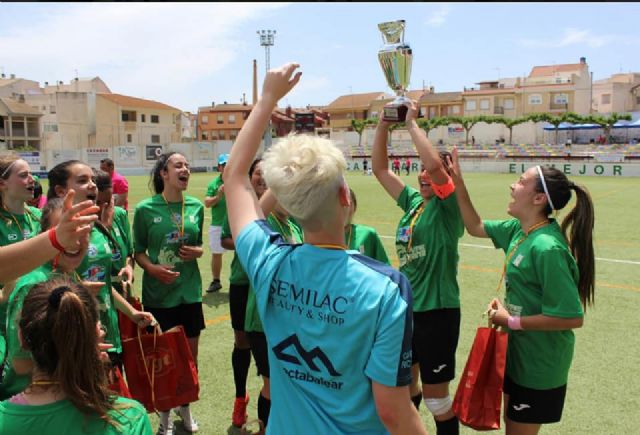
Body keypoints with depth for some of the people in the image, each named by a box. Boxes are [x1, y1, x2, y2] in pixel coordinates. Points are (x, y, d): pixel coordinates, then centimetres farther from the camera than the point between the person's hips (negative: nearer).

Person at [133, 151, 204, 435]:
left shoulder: (196, 206, 1)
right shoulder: (146, 209, -9)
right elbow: (138, 251, -3)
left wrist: (197, 252, -8)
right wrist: (153, 268, -21)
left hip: (189, 292, 3)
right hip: (158, 294, -3)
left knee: (190, 355, 13)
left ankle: (185, 407, 37)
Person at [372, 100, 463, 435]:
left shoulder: (447, 208, -13)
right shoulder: (413, 202, 6)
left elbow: (436, 163, -32)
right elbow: (380, 169, 7)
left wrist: (411, 122, -21)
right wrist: (383, 124, -3)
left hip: (436, 311, -7)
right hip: (406, 308, 7)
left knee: (436, 395, 7)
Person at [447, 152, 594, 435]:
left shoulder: (547, 248, -29)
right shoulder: (518, 229, -3)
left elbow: (572, 317, -28)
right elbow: (476, 227, 14)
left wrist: (512, 321, -20)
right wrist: (458, 182, 4)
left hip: (537, 365, -8)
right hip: (518, 352, 8)